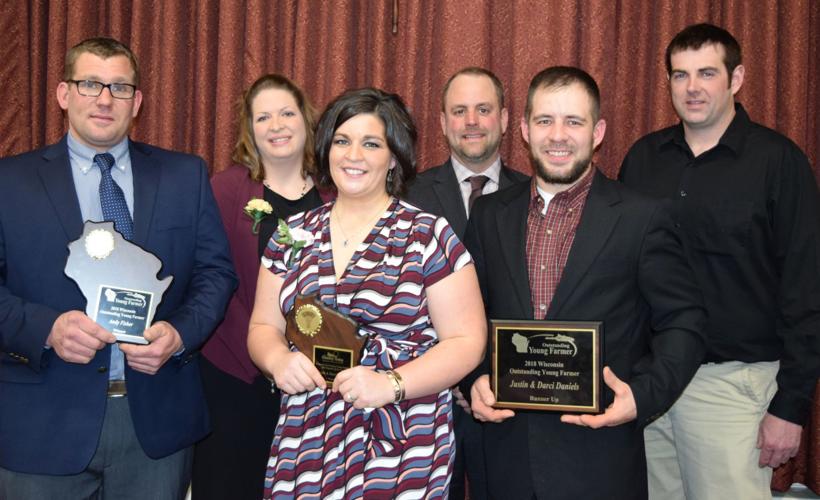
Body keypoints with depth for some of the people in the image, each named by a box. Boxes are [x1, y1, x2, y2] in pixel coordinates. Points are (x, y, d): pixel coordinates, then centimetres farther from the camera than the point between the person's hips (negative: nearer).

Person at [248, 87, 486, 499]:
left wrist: (391, 384, -19)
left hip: (399, 448, -3)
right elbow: (264, 326, 13)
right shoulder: (292, 236, 8)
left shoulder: (430, 237, -5)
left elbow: (466, 341, -6)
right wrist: (277, 358, -10)